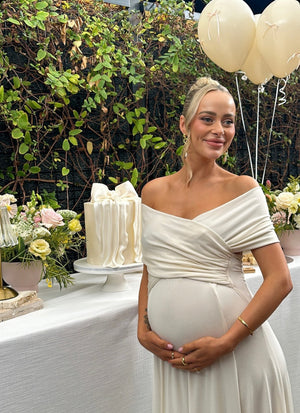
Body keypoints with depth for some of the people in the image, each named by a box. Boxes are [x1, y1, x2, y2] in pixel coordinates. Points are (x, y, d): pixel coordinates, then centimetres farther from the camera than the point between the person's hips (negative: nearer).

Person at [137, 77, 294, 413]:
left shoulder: (242, 190, -5)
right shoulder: (154, 192, 6)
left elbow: (280, 280, -9)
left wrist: (226, 342, -15)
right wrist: (143, 328, 0)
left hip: (236, 356, -3)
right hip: (173, 357, 3)